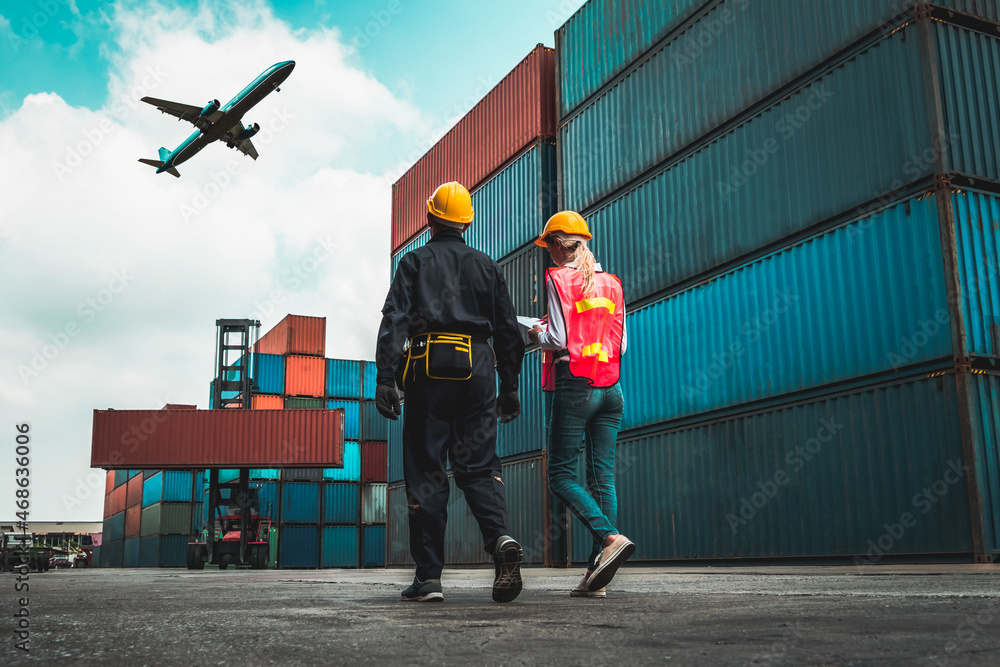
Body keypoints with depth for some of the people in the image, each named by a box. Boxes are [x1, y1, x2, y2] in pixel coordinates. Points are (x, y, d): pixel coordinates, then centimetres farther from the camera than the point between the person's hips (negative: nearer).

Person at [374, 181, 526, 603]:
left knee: (425, 471, 2)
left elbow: (394, 320, -4)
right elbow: (508, 331, 15)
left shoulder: (416, 261, 9)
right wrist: (510, 387, 18)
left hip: (429, 368, -2)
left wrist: (385, 378, -7)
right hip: (477, 368, 3)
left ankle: (428, 576, 1)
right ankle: (501, 538, -20)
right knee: (479, 466, 7)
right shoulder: (486, 266, 17)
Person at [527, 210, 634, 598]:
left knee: (561, 475, 0)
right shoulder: (611, 282, 14)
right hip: (610, 387, 6)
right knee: (603, 477, 3)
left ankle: (610, 537, -20)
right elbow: (620, 344, 12)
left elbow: (560, 339, -11)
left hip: (575, 385, -6)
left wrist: (537, 336, 9)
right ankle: (597, 574, 1)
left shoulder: (558, 278, -3)